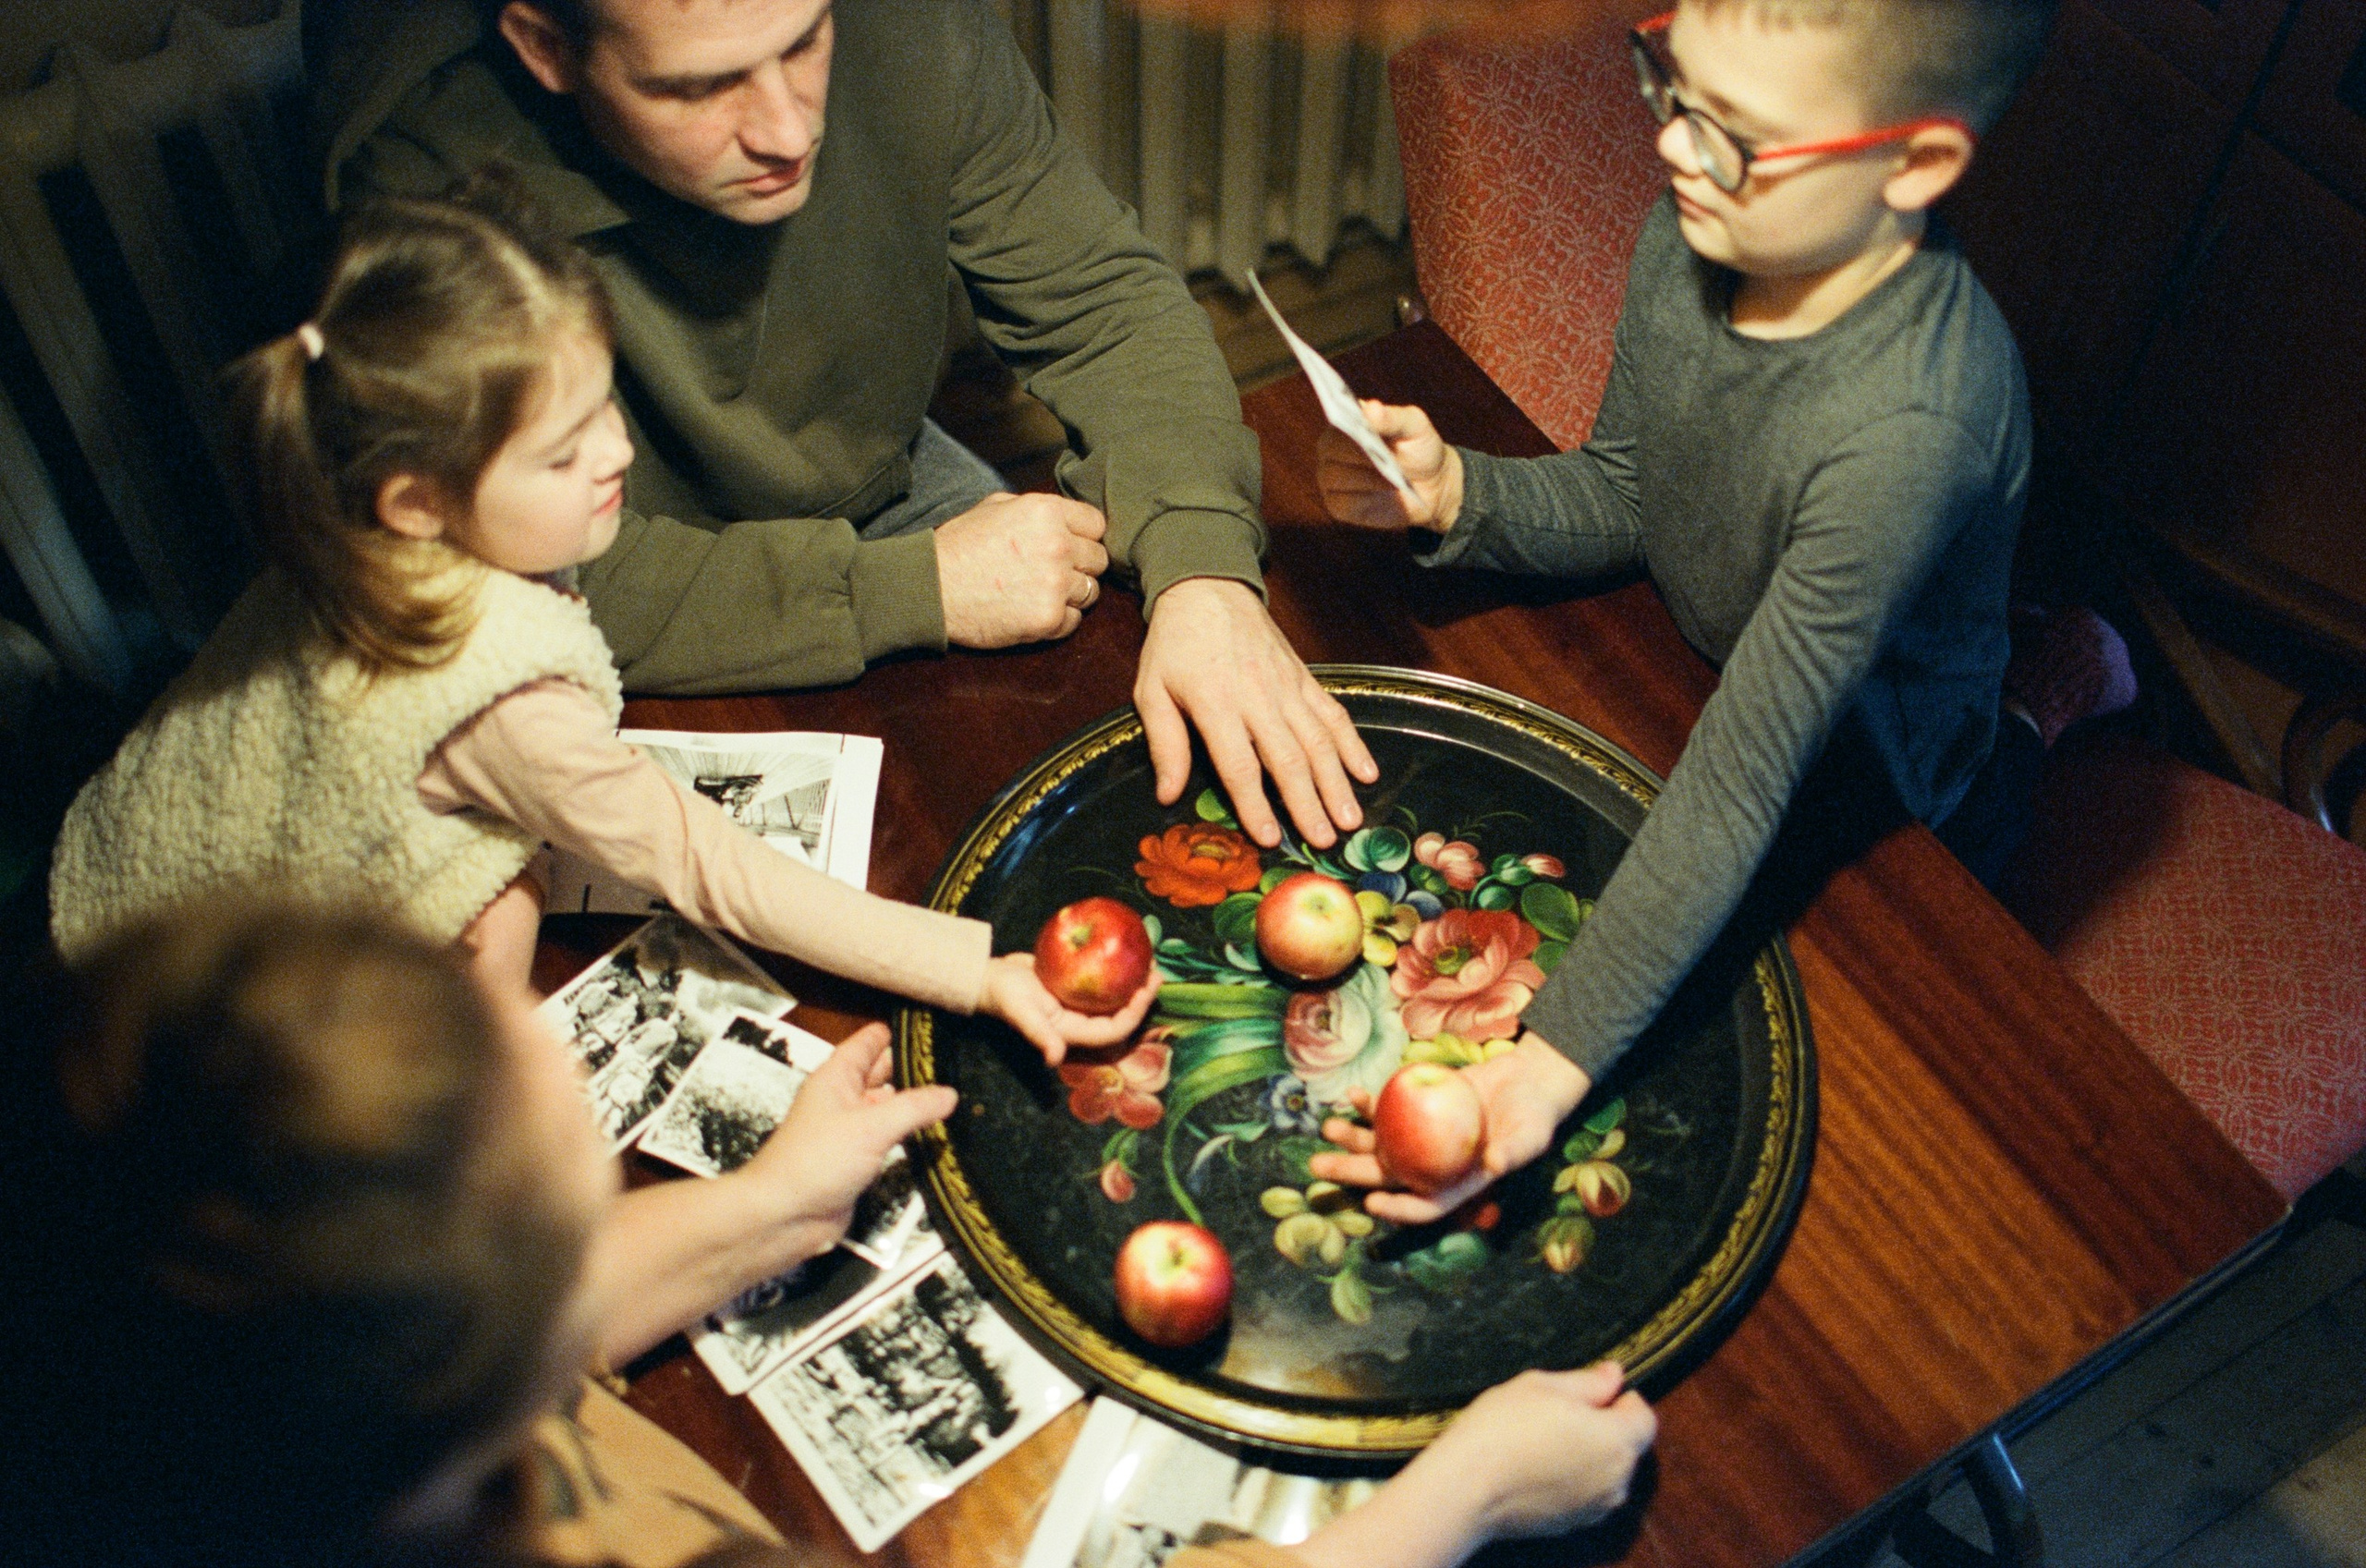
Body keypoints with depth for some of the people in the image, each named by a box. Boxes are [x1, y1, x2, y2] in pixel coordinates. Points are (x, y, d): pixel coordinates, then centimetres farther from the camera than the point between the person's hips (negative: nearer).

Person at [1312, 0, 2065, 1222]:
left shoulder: (1907, 428, -43)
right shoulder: (1696, 229, -21)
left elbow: (1740, 787, -43)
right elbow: (1621, 498, -6)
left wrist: (1554, 1061, -47)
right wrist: (1457, 493, -27)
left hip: (1852, 790, -5)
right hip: (1693, 665, 6)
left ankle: (2036, 707, 30)